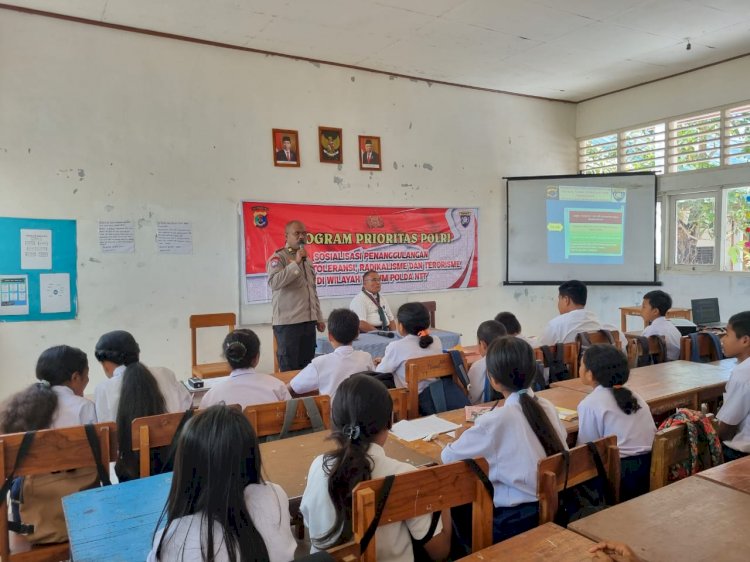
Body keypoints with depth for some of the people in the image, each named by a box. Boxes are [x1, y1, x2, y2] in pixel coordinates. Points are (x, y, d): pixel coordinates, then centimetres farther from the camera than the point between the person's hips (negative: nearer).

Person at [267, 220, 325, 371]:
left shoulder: (307, 260, 18)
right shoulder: (278, 257, -5)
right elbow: (274, 282, -24)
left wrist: (319, 318, 19)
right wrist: (296, 263, -21)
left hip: (308, 321, 7)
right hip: (287, 322, -7)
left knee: (307, 368, 9)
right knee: (289, 369, -2)